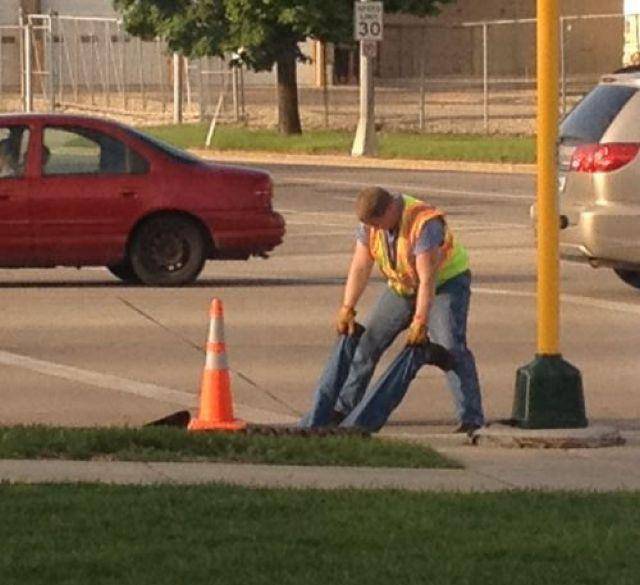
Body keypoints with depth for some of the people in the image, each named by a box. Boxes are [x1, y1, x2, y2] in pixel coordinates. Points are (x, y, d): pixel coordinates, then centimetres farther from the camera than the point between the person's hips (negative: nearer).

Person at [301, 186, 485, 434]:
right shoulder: (370, 222, -14)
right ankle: (343, 407, 18)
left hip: (445, 281, -7)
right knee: (367, 342, 5)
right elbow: (360, 267, -10)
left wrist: (420, 322, -40)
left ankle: (471, 420, -23)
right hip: (403, 286, 7)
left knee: (451, 349, -23)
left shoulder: (424, 224, -35)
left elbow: (428, 278, -36)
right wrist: (347, 309, -17)